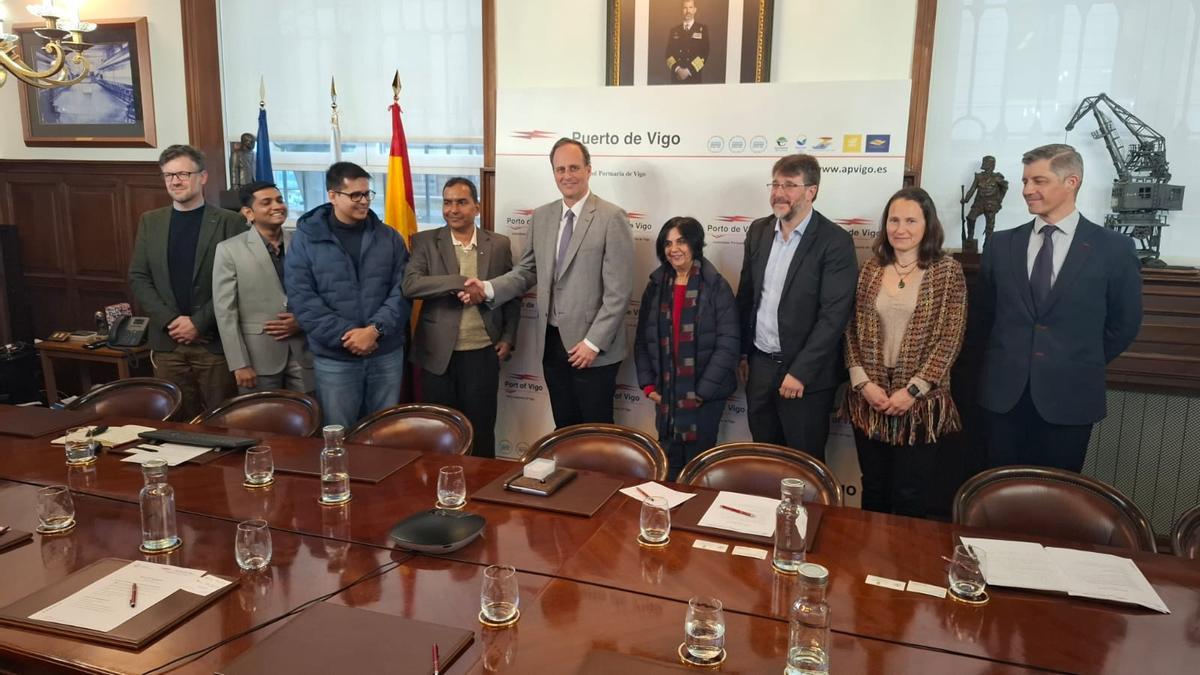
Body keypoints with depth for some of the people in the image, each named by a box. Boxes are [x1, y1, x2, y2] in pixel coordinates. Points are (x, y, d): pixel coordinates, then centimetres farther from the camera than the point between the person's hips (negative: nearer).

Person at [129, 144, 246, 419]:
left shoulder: (229, 222, -3)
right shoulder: (150, 221, 10)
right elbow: (138, 278, 7)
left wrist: (199, 323, -13)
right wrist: (170, 321, -6)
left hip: (215, 341, -3)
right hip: (167, 341, 4)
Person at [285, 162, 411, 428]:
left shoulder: (390, 237, 5)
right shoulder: (306, 239, -2)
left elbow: (402, 290, -1)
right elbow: (302, 299, -8)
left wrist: (375, 329, -16)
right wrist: (345, 335, -16)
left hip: (387, 354, 2)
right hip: (334, 359, -2)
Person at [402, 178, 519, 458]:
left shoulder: (499, 244, 5)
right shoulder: (425, 242, 0)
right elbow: (410, 285, -15)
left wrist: (508, 338, 2)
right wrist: (462, 282, -23)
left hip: (482, 354, 1)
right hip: (438, 354, 0)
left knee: (481, 430, 9)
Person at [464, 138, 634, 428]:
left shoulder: (612, 217, -10)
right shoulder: (541, 216, 9)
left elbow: (618, 291, -13)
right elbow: (526, 271, 10)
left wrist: (593, 342, -16)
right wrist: (488, 289, -8)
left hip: (593, 347, -5)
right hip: (552, 342, 5)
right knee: (563, 429, 15)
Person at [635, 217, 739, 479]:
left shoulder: (716, 286, -9)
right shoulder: (656, 285, 4)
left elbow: (729, 343, -13)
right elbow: (642, 339, 8)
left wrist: (704, 390, -15)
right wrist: (648, 385, 1)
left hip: (704, 395, -4)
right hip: (665, 392, 4)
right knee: (669, 464, 13)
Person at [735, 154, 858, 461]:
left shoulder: (835, 241, -13)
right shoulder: (758, 231, 5)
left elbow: (834, 314, -16)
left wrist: (800, 372, -18)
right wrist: (742, 353, 11)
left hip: (807, 374, -5)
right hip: (759, 365, 5)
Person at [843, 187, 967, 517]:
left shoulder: (947, 271, -4)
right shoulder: (871, 268, 5)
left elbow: (951, 338, -8)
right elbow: (852, 330, 5)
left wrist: (913, 390, -13)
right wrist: (862, 381, -7)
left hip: (919, 402, -3)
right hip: (869, 400, 3)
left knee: (908, 496, 5)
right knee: (873, 490, 14)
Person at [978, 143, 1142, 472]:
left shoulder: (1114, 248, -3)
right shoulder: (1001, 244, 4)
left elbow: (1125, 322, 6)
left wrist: (1085, 365, 8)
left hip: (1070, 395, -2)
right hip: (1004, 392, 2)